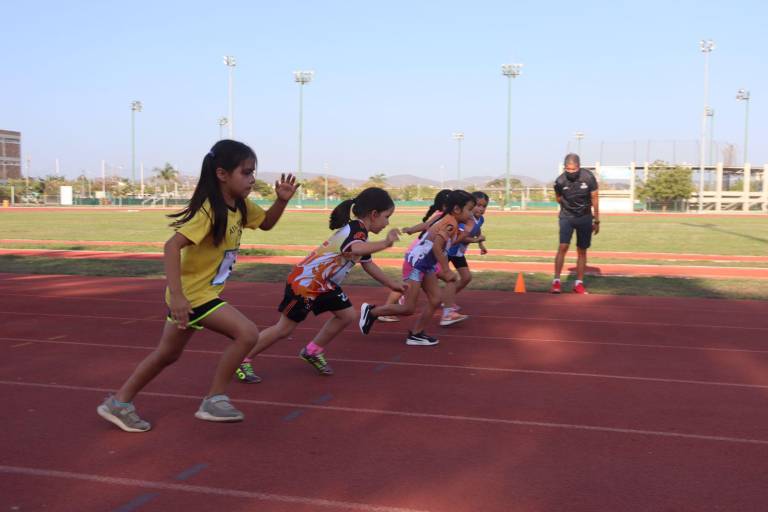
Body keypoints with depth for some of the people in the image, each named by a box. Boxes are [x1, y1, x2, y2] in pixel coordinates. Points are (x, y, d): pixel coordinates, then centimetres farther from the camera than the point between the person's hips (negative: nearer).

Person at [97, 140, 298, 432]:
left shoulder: (240, 206, 1)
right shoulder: (208, 211, -25)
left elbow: (266, 223, 18)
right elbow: (172, 246, -32)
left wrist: (282, 199, -2)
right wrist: (176, 295, -38)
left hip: (202, 292, 9)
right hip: (191, 293, -9)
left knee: (168, 354, 20)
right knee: (247, 333, -17)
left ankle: (119, 403, 33)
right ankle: (214, 400, -3)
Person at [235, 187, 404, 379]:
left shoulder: (358, 232, 9)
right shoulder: (356, 228, -22)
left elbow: (368, 264, 21)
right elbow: (354, 249, -47)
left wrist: (392, 284, 26)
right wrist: (385, 243, -48)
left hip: (323, 283, 10)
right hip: (305, 281, -10)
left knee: (347, 315, 9)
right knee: (284, 328, -2)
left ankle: (312, 351, 23)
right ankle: (242, 360, 11)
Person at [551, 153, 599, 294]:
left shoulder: (589, 178, -16)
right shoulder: (560, 181, -16)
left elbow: (594, 199, -5)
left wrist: (596, 221, 0)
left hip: (585, 218, 1)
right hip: (567, 217, -1)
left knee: (582, 251, 5)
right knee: (563, 247, -14)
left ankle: (579, 283, 13)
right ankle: (556, 281, -9)